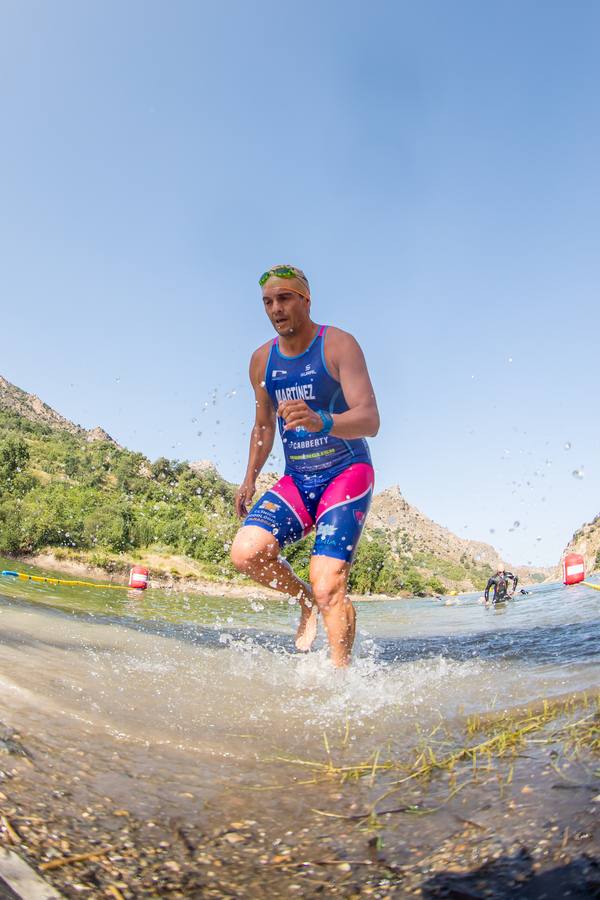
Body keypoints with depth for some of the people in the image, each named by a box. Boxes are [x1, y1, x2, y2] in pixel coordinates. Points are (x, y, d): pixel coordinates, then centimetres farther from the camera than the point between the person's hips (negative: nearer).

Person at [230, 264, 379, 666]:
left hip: (347, 474, -5)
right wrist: (250, 478, 10)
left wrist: (321, 422, -44)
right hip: (296, 480, 5)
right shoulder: (262, 360, 7)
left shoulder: (339, 345, -11)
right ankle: (305, 599, 12)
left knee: (328, 587, -18)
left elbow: (370, 420, -24)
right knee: (246, 552, -16)